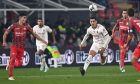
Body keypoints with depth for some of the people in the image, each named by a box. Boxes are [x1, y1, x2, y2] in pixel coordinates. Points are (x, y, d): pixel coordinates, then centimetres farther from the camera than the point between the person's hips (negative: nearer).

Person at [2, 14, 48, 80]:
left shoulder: (27, 26, 3)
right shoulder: (14, 25, -5)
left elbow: (34, 34, 12)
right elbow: (5, 33, -3)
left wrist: (42, 40, 11)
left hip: (22, 47, 3)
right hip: (14, 46, -3)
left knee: (19, 63, 1)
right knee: (12, 60, -11)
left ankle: (10, 64, 31)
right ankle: (10, 76, 1)